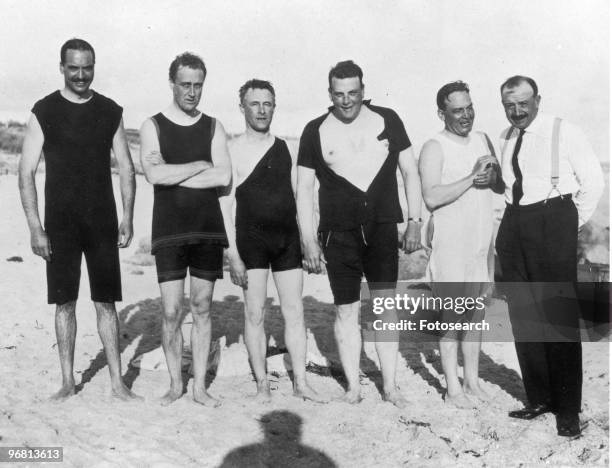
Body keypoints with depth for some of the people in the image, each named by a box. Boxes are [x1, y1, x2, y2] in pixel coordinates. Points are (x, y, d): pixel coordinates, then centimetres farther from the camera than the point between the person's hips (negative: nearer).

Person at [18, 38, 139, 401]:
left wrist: (127, 218, 0)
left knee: (106, 303, 4)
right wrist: (35, 227, -8)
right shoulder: (44, 112, -1)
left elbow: (126, 168, 8)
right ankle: (68, 382, 18)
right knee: (64, 303, 6)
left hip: (103, 223, 1)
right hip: (60, 224, -1)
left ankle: (118, 382, 11)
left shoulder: (111, 111, 5)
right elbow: (26, 172, -2)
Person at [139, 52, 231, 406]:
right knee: (172, 312, -1)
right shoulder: (153, 127, 4)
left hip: (208, 230, 2)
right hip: (169, 231, -2)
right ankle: (175, 383, 17)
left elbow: (224, 177, -7)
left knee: (202, 308, 6)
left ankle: (200, 386, 16)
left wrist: (173, 174, -10)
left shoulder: (213, 127, 9)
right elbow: (154, 174, -13)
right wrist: (201, 165, -8)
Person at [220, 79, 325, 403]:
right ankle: (262, 384, 13)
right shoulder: (232, 150, -2)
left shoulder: (286, 148, 10)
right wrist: (233, 254, -12)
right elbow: (225, 204, -6)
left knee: (294, 312, 5)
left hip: (288, 238, 4)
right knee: (255, 313, 2)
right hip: (251, 239, -3)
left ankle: (300, 382, 13)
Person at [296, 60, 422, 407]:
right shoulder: (315, 131, 2)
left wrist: (415, 222, 1)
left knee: (387, 306, 0)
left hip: (382, 228, 0)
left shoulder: (387, 120, 4)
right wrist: (309, 241, -1)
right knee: (347, 311, 5)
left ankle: (390, 384, 11)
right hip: (338, 233, 0)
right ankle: (353, 386, 17)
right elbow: (305, 189, 4)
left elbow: (410, 171, 8)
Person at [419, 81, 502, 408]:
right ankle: (453, 388, 11)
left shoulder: (483, 140, 12)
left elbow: (503, 186, 15)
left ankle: (472, 381, 24)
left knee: (476, 313, 12)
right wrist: (472, 177, -21)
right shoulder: (434, 148, -9)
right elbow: (431, 198, -21)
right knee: (453, 316, -1)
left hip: (482, 241, 6)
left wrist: (492, 177, -7)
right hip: (450, 244, -6)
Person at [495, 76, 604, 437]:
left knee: (560, 317, -3)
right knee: (523, 315, 9)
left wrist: (572, 225, -1)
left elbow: (594, 182, -3)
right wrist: (513, 223, 12)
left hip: (553, 224, -6)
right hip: (514, 226, 6)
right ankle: (539, 398, 23)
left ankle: (568, 409, 9)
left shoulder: (564, 133, -5)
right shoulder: (505, 138, 11)